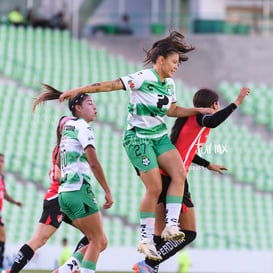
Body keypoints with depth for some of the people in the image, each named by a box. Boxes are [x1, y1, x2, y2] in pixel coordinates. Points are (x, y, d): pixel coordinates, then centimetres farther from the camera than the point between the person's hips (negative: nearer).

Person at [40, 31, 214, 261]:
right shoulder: (143, 78, -17)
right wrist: (77, 91, -20)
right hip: (138, 137, -7)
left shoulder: (170, 84, 7)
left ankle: (171, 226, -13)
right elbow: (109, 85, -18)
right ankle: (146, 240, -2)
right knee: (155, 188, -12)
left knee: (180, 173, -14)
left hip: (160, 136, 7)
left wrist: (198, 110, 13)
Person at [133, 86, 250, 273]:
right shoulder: (199, 117, -7)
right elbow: (213, 121, -33)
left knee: (161, 233, 12)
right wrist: (237, 102, -27)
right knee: (189, 233, -4)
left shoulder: (190, 118, 20)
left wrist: (208, 165, 44)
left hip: (163, 178, 9)